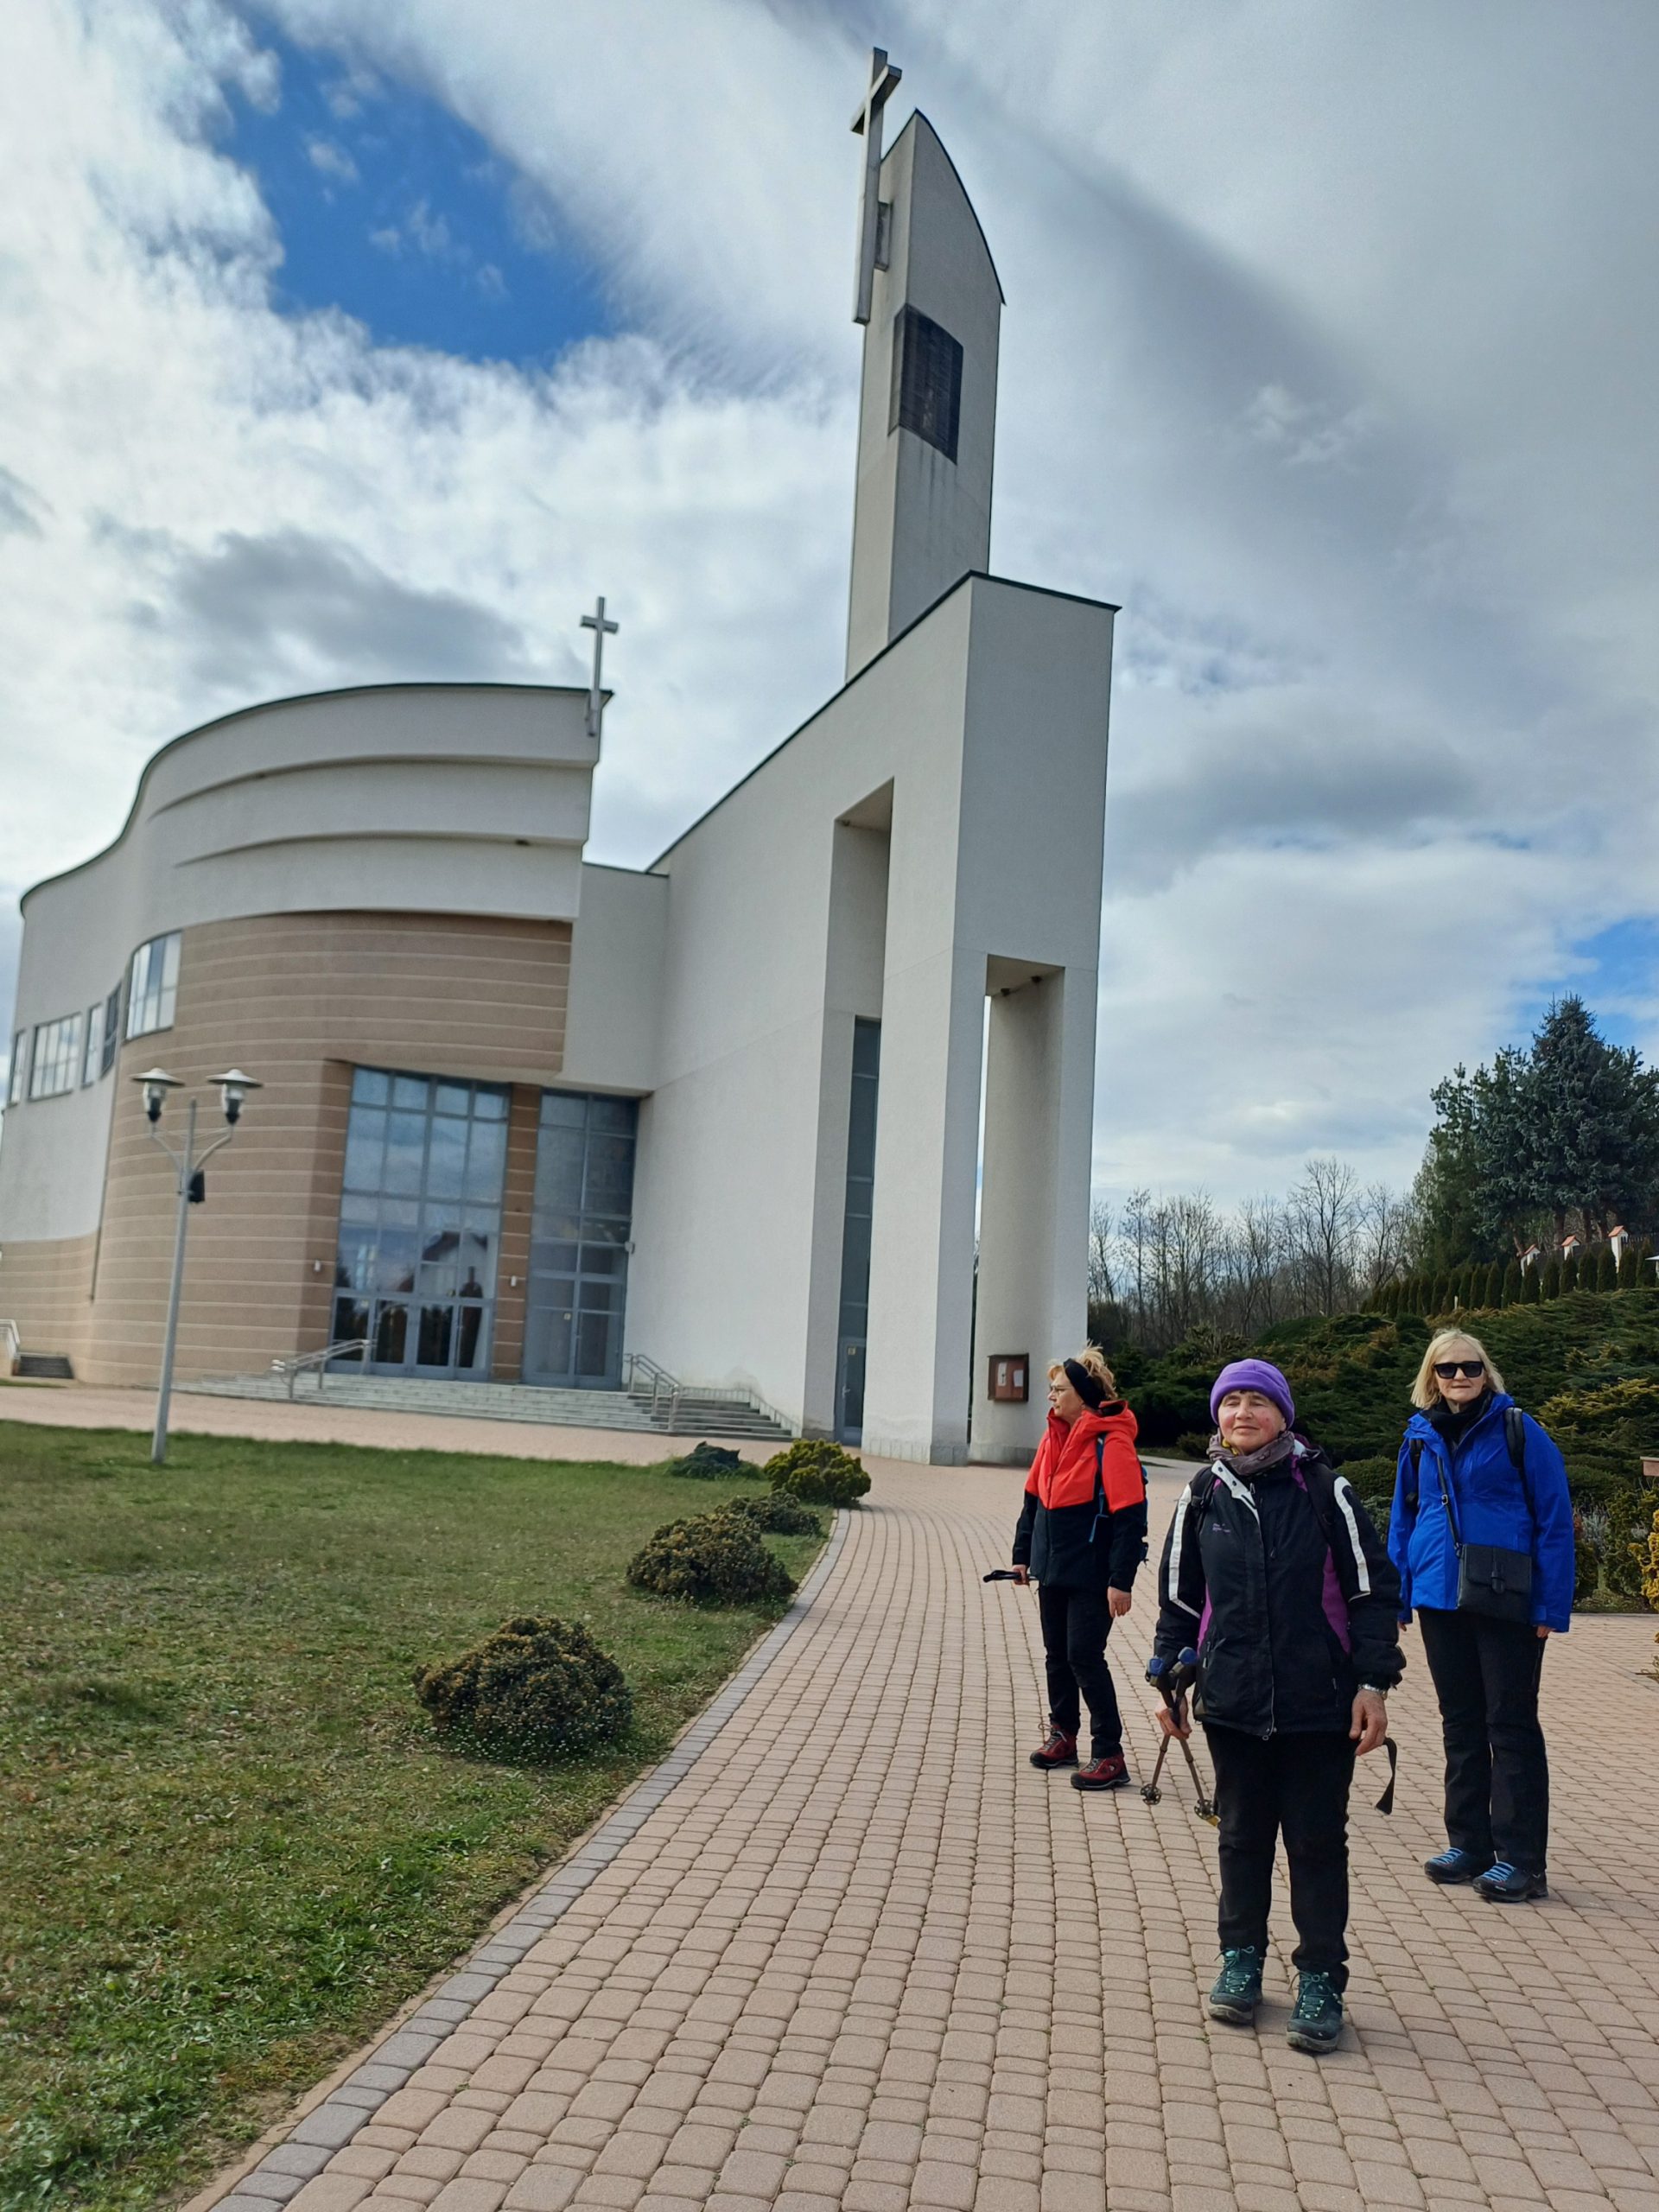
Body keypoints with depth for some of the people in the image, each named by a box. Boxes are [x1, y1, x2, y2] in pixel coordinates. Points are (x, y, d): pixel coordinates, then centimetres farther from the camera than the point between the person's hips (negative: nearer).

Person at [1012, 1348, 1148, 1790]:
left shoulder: (1111, 1443, -18)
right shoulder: (1054, 1437, 7)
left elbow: (1131, 1516, -20)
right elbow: (1033, 1499, 16)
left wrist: (1121, 1580, -21)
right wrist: (1022, 1554, 16)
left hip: (1090, 1576, -8)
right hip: (1052, 1570, 8)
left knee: (1085, 1658, -4)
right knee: (1057, 1655, 16)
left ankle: (1109, 1756, 6)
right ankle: (1063, 1736, 31)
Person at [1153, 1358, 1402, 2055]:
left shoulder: (1324, 1491, -6)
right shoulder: (1202, 1498, 2)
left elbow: (1373, 1588, -2)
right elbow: (1178, 1599, 10)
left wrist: (1373, 1682, -6)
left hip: (1320, 1705, -2)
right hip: (1232, 1702, 3)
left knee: (1317, 1841, 6)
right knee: (1242, 1835, 14)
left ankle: (1321, 1979, 20)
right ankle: (1241, 1958, 31)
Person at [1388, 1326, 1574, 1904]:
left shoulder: (1517, 1429, -7)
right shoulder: (1420, 1435, 6)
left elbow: (1555, 1519, -8)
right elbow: (1404, 1519, 11)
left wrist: (1551, 1606, -12)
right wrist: (1395, 1597, 6)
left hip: (1507, 1604, -5)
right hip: (1441, 1600, 5)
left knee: (1512, 1725, 3)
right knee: (1461, 1724, 14)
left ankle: (1521, 1860, 11)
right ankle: (1469, 1844, 25)